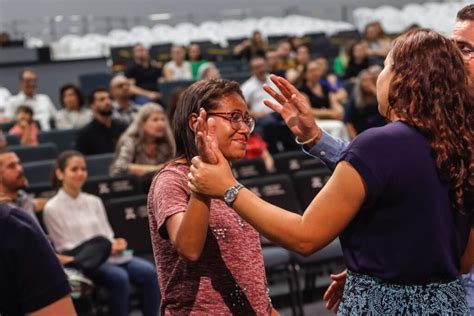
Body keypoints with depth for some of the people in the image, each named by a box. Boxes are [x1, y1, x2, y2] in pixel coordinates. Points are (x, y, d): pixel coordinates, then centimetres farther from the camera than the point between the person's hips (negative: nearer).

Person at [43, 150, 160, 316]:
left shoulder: (94, 202, 20)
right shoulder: (52, 208, 1)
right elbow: (65, 248, -4)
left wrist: (115, 244, -9)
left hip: (109, 255, 5)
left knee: (148, 271, -22)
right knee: (119, 277, -34)